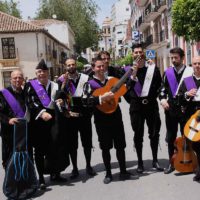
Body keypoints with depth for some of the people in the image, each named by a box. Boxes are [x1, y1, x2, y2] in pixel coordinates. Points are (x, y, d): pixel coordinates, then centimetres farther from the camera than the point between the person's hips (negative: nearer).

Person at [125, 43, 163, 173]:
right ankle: (140, 162, 18)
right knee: (138, 135, 6)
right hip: (136, 106, -1)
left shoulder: (153, 68, 2)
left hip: (151, 105, 1)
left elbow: (160, 85, 9)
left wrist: (154, 97, 4)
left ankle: (155, 160, 22)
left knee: (154, 133, 8)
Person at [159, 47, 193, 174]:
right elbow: (163, 88, 12)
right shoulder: (168, 72, 7)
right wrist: (162, 99, -5)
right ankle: (172, 163, 23)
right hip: (170, 109, 4)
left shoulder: (190, 71, -5)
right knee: (171, 138, 11)